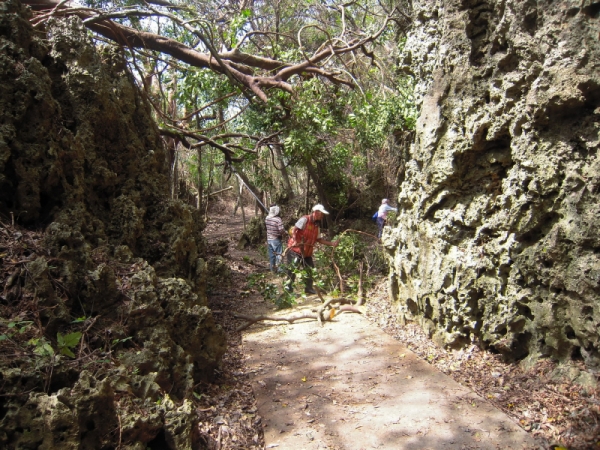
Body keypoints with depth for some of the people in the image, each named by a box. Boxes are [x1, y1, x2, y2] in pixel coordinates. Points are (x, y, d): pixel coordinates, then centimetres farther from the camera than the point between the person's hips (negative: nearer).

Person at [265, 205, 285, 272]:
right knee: (279, 254, 4)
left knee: (271, 255, 14)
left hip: (269, 239, 6)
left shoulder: (267, 218, -3)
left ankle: (272, 268, 23)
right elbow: (281, 230, -24)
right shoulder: (278, 219, -22)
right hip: (276, 240, -6)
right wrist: (284, 232, -4)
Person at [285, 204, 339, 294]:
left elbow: (318, 239, 15)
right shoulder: (304, 219, -14)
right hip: (295, 250, -8)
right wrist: (295, 241, -35)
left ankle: (308, 288, 26)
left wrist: (331, 243, 10)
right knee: (292, 269, -4)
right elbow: (294, 230, -21)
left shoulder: (317, 225, 11)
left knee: (309, 270, 12)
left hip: (307, 253, 8)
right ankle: (288, 286, 12)